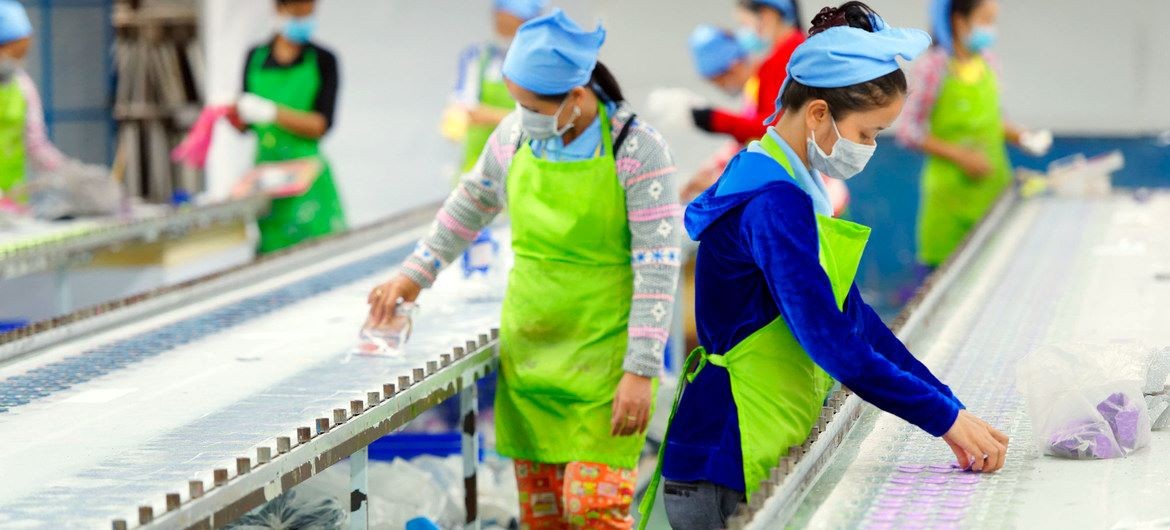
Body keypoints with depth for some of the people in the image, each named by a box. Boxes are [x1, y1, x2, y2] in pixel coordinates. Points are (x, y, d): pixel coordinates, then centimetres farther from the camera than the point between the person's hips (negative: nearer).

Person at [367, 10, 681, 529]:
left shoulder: (638, 149, -14)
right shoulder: (517, 134, 1)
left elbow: (657, 268, -14)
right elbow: (471, 203, 21)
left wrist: (640, 371, -17)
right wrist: (414, 274, 18)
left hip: (603, 357, -5)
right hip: (529, 351, 5)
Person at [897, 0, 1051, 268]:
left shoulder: (985, 60, 6)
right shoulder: (934, 67, -12)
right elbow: (909, 132, -12)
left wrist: (1022, 138, 1)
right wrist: (960, 156, -17)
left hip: (994, 185, 6)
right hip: (953, 191, -6)